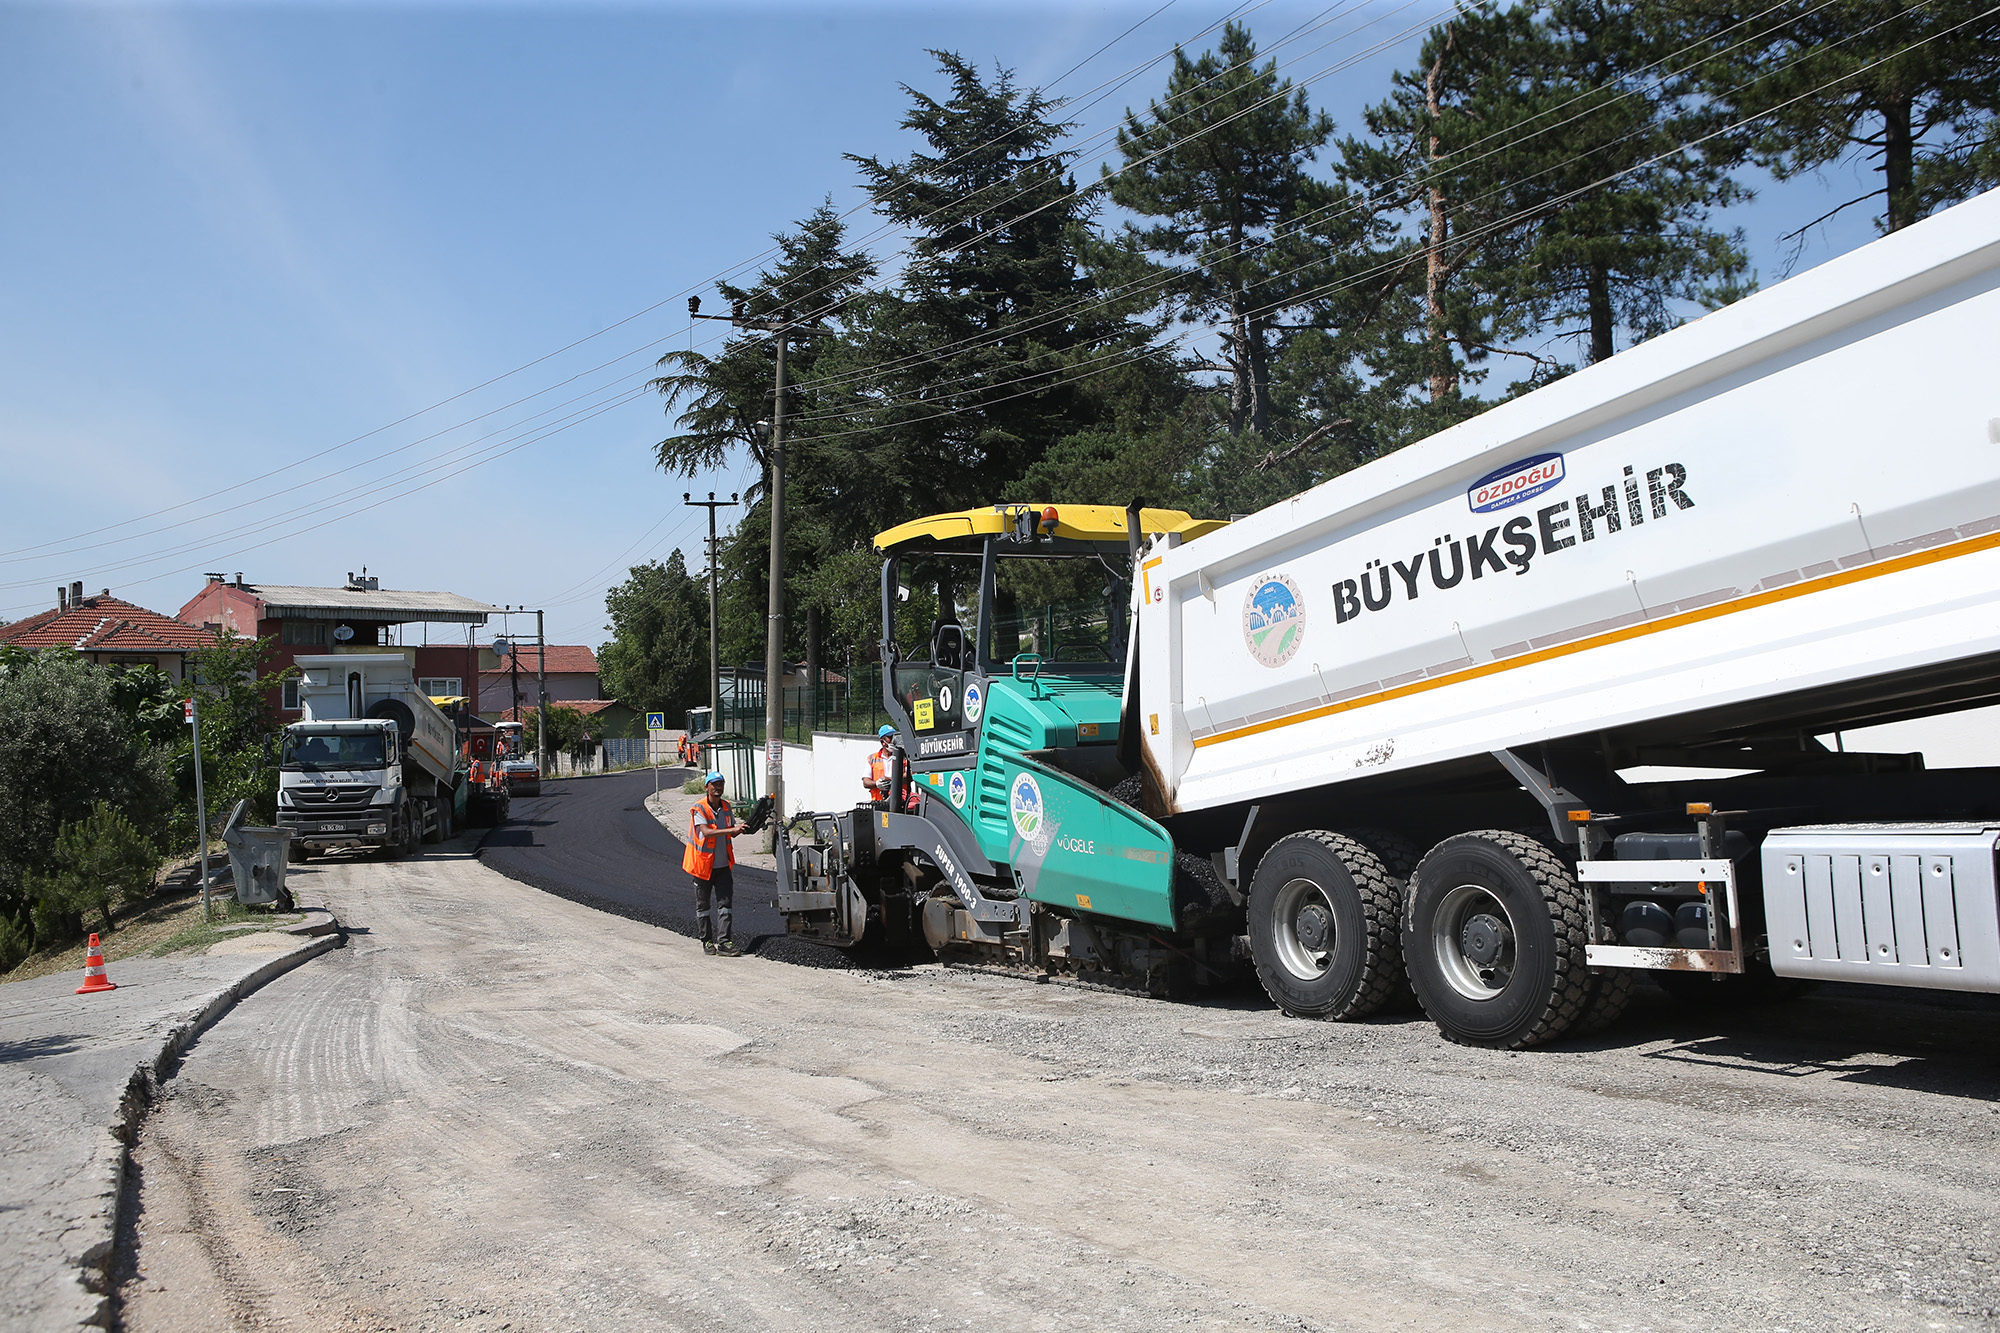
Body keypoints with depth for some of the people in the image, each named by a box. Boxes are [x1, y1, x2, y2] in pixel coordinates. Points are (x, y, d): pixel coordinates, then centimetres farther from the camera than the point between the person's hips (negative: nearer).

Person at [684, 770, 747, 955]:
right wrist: (731, 830, -36)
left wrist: (739, 829, -9)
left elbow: (732, 830, 14)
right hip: (703, 864, -4)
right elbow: (706, 832, -28)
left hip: (723, 864, 4)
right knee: (703, 904, 7)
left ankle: (724, 941, -4)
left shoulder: (726, 807, 6)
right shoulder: (699, 809, -13)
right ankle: (707, 941, 18)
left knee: (725, 902, -3)